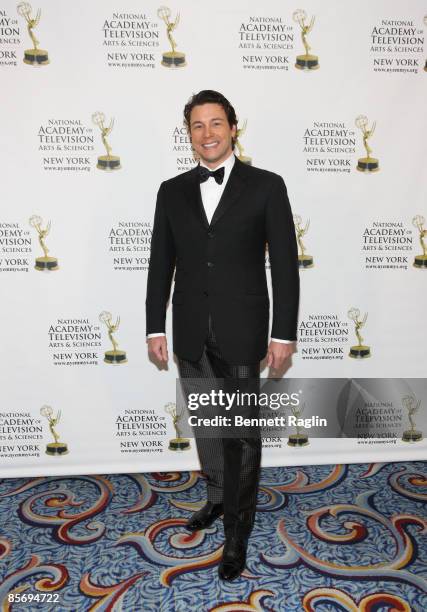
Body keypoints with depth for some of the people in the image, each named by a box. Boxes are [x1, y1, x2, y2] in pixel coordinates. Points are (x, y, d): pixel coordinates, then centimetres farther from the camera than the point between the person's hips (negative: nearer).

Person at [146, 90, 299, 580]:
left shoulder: (265, 186, -3)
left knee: (242, 432, 5)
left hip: (242, 332, -3)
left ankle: (237, 533, 23)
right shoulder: (172, 191, 7)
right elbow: (161, 263, 8)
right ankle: (217, 498, 43)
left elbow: (284, 263, -5)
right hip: (191, 334, 4)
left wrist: (283, 332, -8)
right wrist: (155, 327, 5)